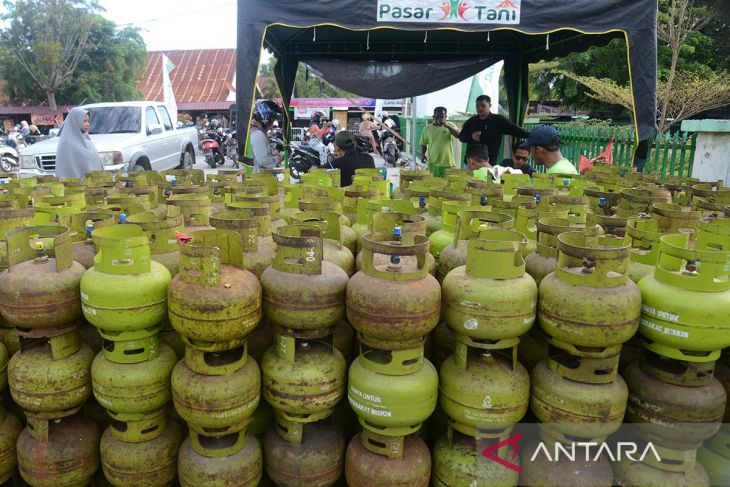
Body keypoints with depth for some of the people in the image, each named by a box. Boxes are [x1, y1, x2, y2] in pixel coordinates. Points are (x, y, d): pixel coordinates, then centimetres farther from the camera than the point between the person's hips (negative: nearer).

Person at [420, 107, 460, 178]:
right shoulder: (427, 129, 7)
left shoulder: (450, 125, 4)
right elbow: (423, 144, 14)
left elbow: (458, 135, -13)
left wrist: (447, 125, -25)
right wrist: (422, 154, -4)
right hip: (433, 163, 1)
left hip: (448, 163, -1)